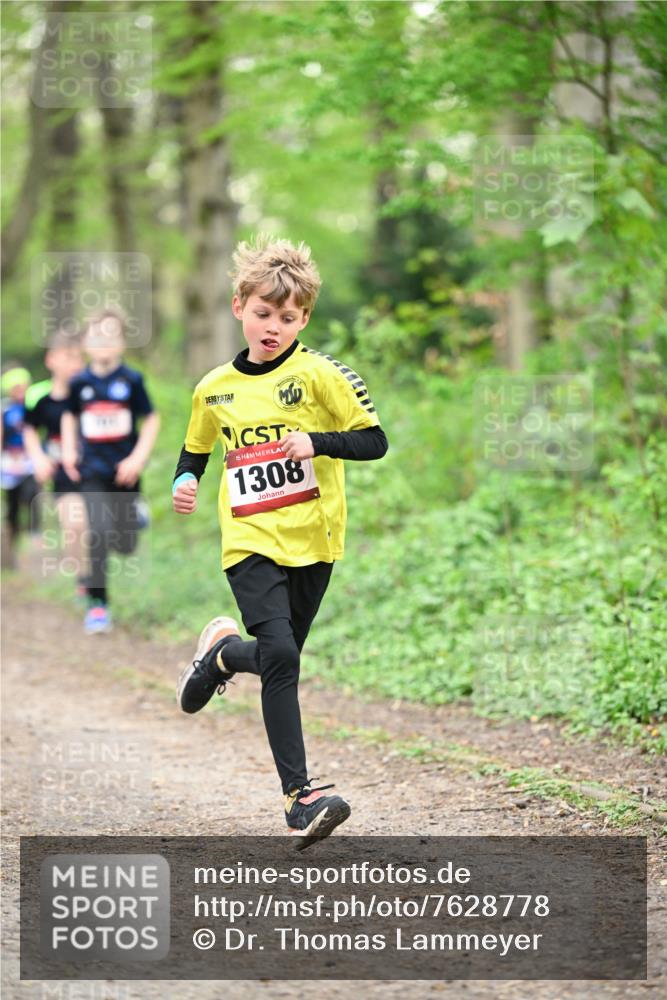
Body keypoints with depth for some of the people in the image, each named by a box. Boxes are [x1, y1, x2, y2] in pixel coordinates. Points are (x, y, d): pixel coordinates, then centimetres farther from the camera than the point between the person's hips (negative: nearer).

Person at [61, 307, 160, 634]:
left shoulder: (131, 381, -6)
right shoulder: (80, 383, -1)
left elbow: (151, 421, 0)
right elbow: (70, 416, 17)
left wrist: (138, 457, -9)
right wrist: (68, 451, 6)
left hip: (124, 469, 0)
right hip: (93, 471, 0)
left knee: (125, 545, 6)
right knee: (98, 533, -15)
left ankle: (132, 513, 44)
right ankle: (97, 603, -6)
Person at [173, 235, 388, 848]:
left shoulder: (319, 375, -5)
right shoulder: (215, 388, 6)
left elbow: (375, 441, -7)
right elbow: (196, 448, 24)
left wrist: (316, 441, -23)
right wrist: (185, 482, 3)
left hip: (312, 541, 0)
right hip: (250, 543, 0)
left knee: (279, 656, 11)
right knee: (280, 654, -19)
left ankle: (225, 652, 48)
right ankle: (299, 795, -17)